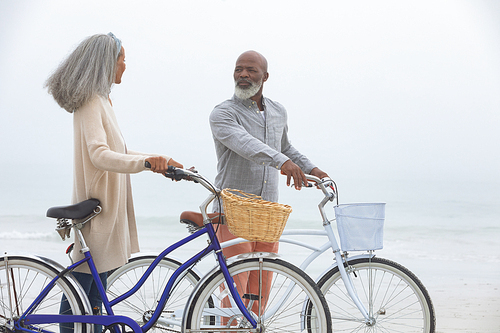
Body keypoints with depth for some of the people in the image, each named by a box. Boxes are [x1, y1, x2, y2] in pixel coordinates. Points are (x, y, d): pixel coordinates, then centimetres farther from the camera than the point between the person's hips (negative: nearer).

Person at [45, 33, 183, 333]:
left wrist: (161, 160, 17)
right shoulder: (91, 102, -15)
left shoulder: (101, 100, 17)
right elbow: (100, 155, -29)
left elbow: (118, 151, 24)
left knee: (95, 296, 14)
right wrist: (146, 162, -42)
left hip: (108, 205, 10)